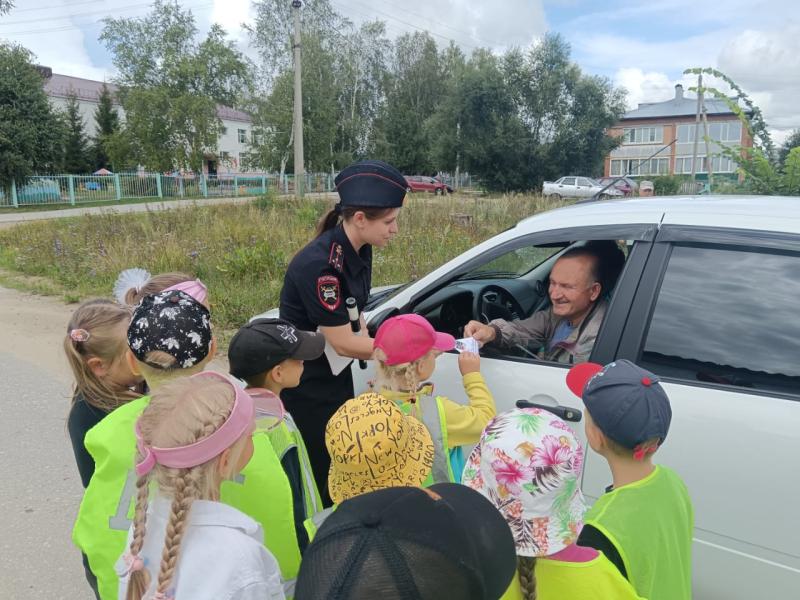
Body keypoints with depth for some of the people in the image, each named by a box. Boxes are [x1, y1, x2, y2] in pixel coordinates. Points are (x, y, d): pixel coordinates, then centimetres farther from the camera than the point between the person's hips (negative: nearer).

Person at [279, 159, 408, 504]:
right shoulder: (317, 264, -29)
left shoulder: (359, 251, -3)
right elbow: (344, 343, -26)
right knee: (318, 478, 6)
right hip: (304, 388, -8)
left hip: (336, 377, 8)